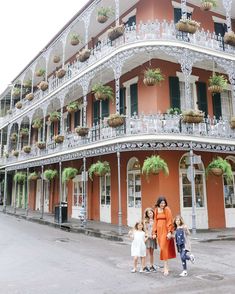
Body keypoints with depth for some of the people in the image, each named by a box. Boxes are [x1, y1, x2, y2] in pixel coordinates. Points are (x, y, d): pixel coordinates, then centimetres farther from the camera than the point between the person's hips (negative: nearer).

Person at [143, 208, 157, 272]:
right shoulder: (146, 220, 1)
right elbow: (145, 229, -2)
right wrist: (148, 235, -12)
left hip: (153, 237, 3)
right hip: (147, 237, -3)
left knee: (152, 252, 11)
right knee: (147, 252, -5)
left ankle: (151, 266, 18)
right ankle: (145, 266, -2)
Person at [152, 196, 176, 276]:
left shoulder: (167, 209, -7)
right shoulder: (156, 210, 9)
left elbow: (170, 221, -11)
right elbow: (155, 221, 12)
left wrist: (170, 232, -17)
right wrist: (154, 232, 10)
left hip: (165, 231, -6)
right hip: (159, 231, 6)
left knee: (164, 248, -10)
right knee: (162, 248, 11)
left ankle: (166, 268, -4)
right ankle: (166, 267, 21)